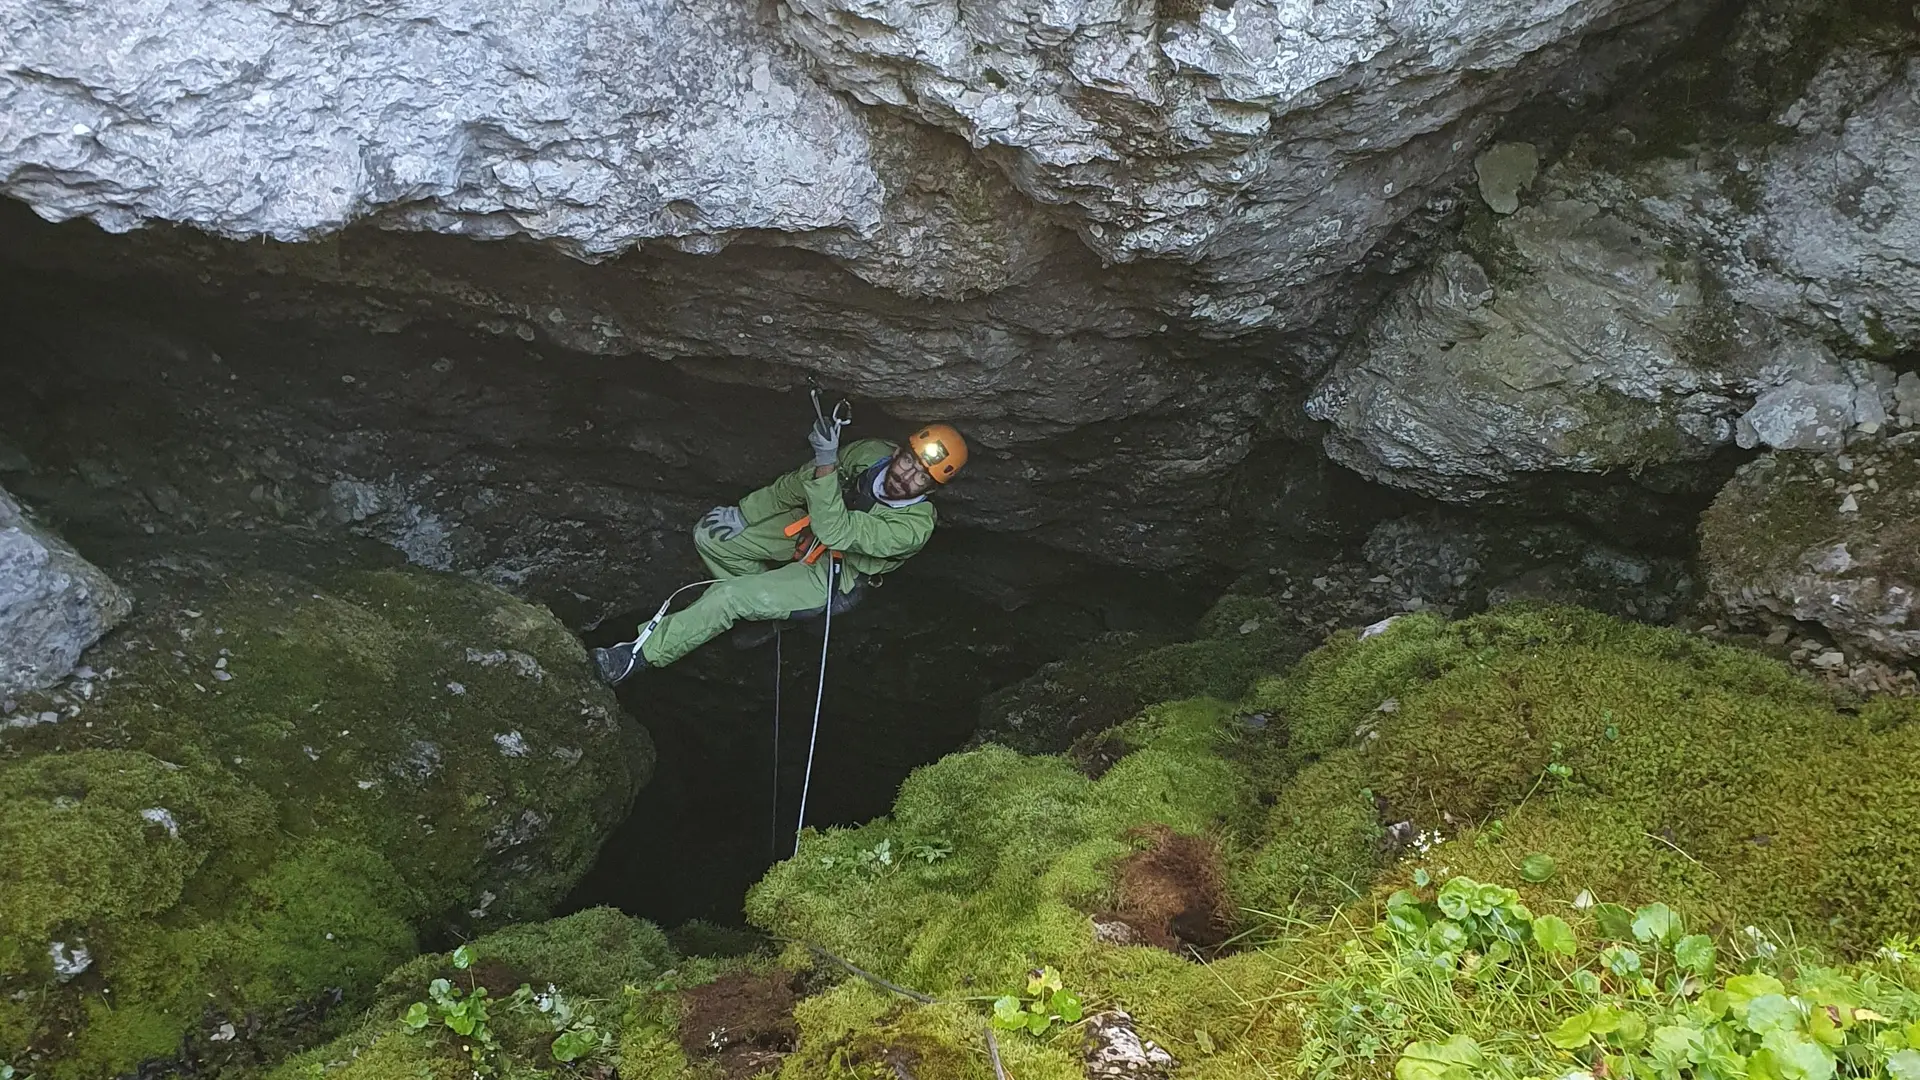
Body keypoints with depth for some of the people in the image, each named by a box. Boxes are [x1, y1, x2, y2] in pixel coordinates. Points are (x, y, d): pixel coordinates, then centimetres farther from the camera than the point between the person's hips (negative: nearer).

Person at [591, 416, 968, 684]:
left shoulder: (914, 527, -33)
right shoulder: (872, 453, -18)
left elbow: (834, 530, -41)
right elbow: (796, 484, -3)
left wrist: (825, 462, -52)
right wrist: (742, 513, -5)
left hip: (832, 576, -6)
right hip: (805, 532, 6)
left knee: (726, 599, -20)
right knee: (710, 537, -4)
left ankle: (637, 657, -7)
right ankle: (763, 607, 17)